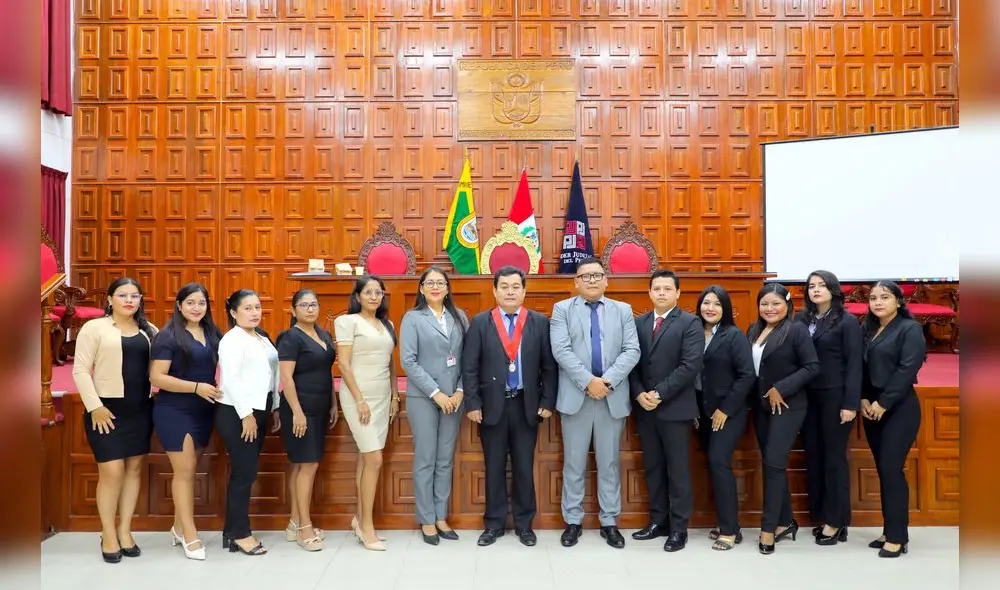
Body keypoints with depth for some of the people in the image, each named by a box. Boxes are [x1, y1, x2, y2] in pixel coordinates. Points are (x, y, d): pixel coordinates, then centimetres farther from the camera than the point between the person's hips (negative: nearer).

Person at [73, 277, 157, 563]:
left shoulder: (149, 331, 11)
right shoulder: (94, 328, -3)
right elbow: (80, 370, -7)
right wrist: (94, 406, -14)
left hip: (141, 409, 5)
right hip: (107, 409, -5)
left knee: (134, 469, 8)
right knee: (112, 472, -6)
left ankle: (124, 531, 19)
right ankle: (108, 534, 10)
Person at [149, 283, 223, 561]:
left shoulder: (213, 334, 6)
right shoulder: (168, 336, -11)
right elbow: (156, 377, -16)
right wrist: (196, 387, -22)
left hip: (204, 411, 6)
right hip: (174, 412, -6)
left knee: (188, 470, 13)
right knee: (184, 470, -4)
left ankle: (179, 527, 25)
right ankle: (190, 535, 5)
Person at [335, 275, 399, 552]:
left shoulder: (387, 325, 13)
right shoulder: (348, 321, -5)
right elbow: (343, 363, -10)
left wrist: (395, 396, 10)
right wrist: (359, 399, -15)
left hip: (382, 397, 6)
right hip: (359, 396, -6)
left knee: (366, 458, 10)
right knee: (374, 459, -9)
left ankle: (360, 518, 19)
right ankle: (367, 525, 2)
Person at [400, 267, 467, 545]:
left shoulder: (459, 317, 7)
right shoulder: (412, 318, -2)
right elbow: (408, 361, -9)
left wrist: (460, 391, -6)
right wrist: (436, 393, -13)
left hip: (453, 397, 3)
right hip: (422, 398, -3)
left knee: (446, 460, 10)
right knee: (425, 460, 3)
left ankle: (441, 516, 20)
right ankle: (426, 520, 14)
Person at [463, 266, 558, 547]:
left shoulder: (540, 322, 2)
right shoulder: (480, 322, 0)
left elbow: (549, 366, 3)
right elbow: (470, 367, -1)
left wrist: (547, 403, -2)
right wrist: (473, 404, -6)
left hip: (526, 405, 1)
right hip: (492, 405, 0)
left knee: (524, 468, 8)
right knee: (494, 468, 9)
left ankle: (524, 524, 22)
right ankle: (494, 524, 21)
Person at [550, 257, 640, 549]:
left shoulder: (623, 310, 10)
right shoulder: (562, 309, 4)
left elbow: (632, 351, -1)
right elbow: (561, 350, -9)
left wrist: (608, 380, -14)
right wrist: (588, 381, -18)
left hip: (613, 396, 2)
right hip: (575, 396, -1)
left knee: (610, 462, 9)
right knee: (574, 462, 6)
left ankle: (609, 522, 20)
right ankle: (573, 521, 18)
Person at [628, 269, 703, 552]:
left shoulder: (690, 323, -5)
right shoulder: (638, 323, 10)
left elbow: (690, 366, -14)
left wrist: (659, 394, -16)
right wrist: (639, 394, -9)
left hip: (675, 408, -5)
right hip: (644, 408, 5)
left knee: (678, 470, 3)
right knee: (652, 468, 12)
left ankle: (679, 528, 13)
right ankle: (658, 521, 23)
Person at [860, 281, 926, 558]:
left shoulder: (910, 329, -6)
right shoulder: (869, 330, 14)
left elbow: (907, 369, -15)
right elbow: (861, 367, 11)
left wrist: (883, 403, -16)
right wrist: (864, 399, -3)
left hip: (899, 409, -6)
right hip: (871, 408, 6)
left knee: (892, 470, -7)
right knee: (883, 471, 8)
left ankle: (897, 537, 2)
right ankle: (889, 531, 17)